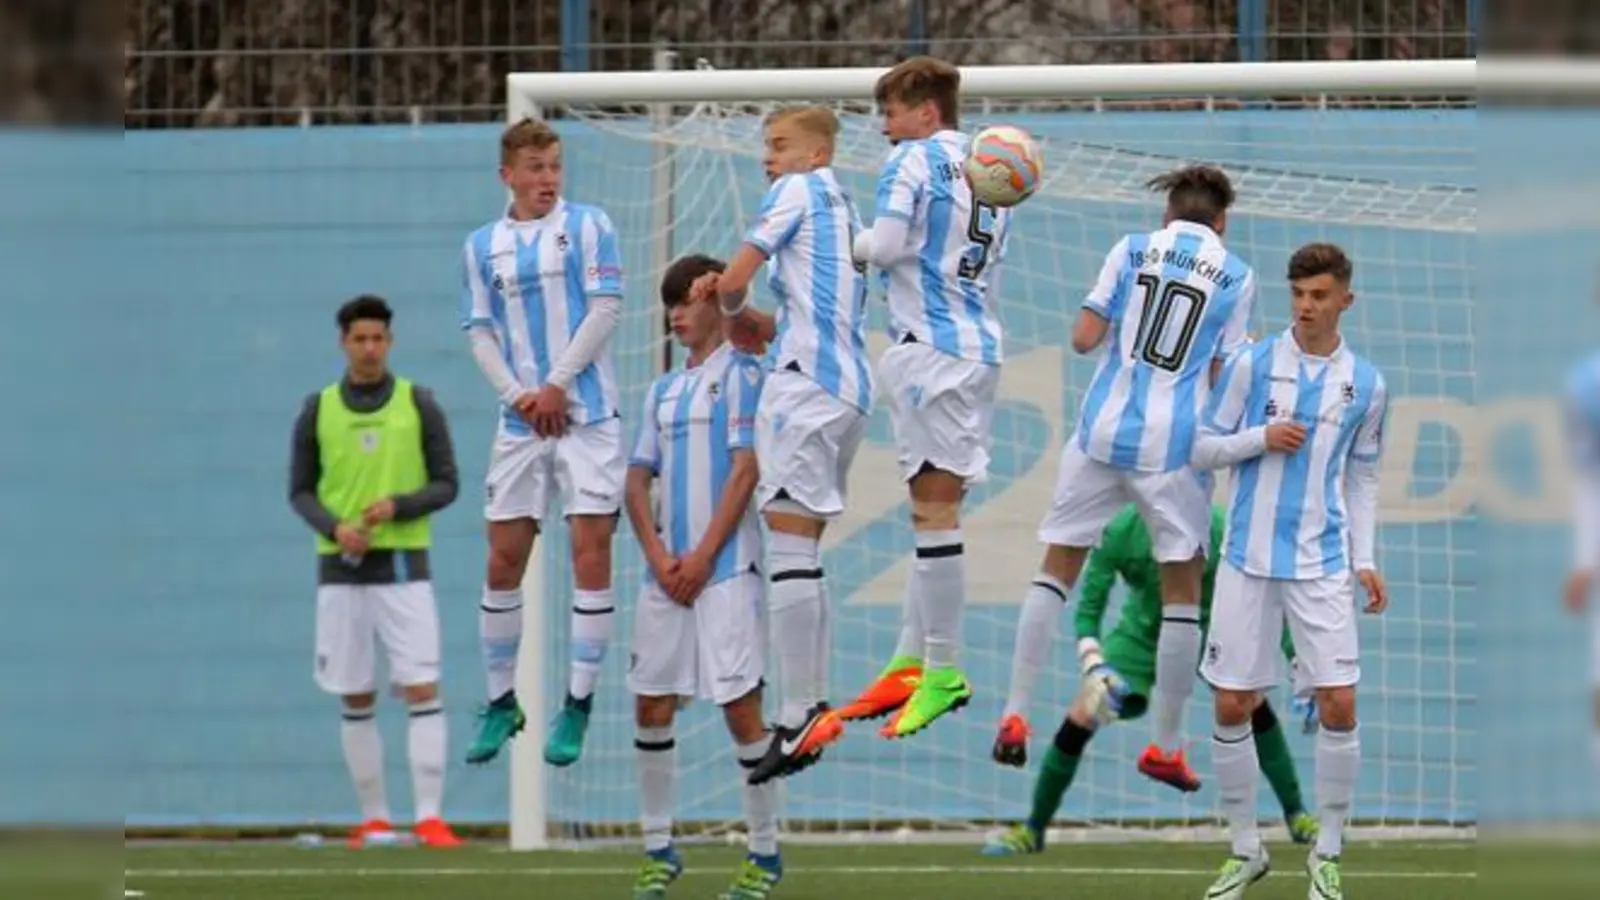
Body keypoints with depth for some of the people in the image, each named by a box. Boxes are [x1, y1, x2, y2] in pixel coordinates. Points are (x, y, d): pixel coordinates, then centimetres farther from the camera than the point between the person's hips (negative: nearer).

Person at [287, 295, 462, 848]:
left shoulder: (419, 405, 0)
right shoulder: (318, 410, 4)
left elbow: (446, 484, 1)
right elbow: (300, 491, 7)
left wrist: (397, 506, -16)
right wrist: (334, 527, -12)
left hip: (403, 567, -2)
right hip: (341, 569, 2)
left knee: (422, 690, -11)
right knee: (356, 700, 4)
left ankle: (430, 819, -14)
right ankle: (374, 820, 13)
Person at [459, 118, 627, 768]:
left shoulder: (588, 226, 2)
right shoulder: (482, 246, 10)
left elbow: (606, 308, -4)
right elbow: (480, 334, 8)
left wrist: (558, 385, -11)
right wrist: (517, 395, -7)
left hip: (586, 414, -3)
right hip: (521, 421, 3)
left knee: (590, 552, -7)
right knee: (503, 562, 2)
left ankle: (578, 706, -2)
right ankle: (501, 702, 14)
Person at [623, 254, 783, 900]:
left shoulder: (741, 374, 0)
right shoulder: (661, 392, 18)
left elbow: (745, 470, -8)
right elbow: (638, 482, 14)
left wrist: (702, 556, -12)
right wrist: (658, 557, -3)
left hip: (725, 570, -6)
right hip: (667, 573, 6)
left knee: (740, 705, -7)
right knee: (652, 706, 4)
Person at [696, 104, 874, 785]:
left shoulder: (798, 191, -1)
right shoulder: (845, 210, 25)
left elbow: (733, 281, -5)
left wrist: (730, 303, 16)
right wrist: (745, 319, 17)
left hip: (806, 382, -10)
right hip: (851, 390, 10)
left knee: (789, 544, -13)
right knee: (805, 550, 12)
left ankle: (801, 713, -20)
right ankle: (813, 704, 9)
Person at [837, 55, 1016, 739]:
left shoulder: (914, 161, -7)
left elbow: (886, 245, -18)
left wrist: (847, 244, 0)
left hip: (930, 348, -9)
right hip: (980, 345, 9)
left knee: (934, 508, -7)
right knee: (934, 507, 11)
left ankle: (943, 671, -7)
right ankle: (911, 663, 14)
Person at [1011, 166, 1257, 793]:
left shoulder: (1132, 250, 5)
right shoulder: (1235, 276, 2)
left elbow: (1084, 338, 1)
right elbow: (1222, 378, 0)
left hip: (1103, 432, 2)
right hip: (1172, 445, -2)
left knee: (1057, 569, 10)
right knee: (1182, 587, 8)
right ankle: (1166, 746, 9)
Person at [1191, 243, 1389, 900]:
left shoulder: (1366, 385, 4)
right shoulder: (1252, 365, -2)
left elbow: (1361, 477, 13)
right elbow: (1203, 449, 2)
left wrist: (1365, 561, 5)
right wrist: (1262, 437, -15)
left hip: (1323, 566, 1)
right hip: (1249, 560, -1)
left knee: (1338, 706, -7)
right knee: (1232, 709, 0)